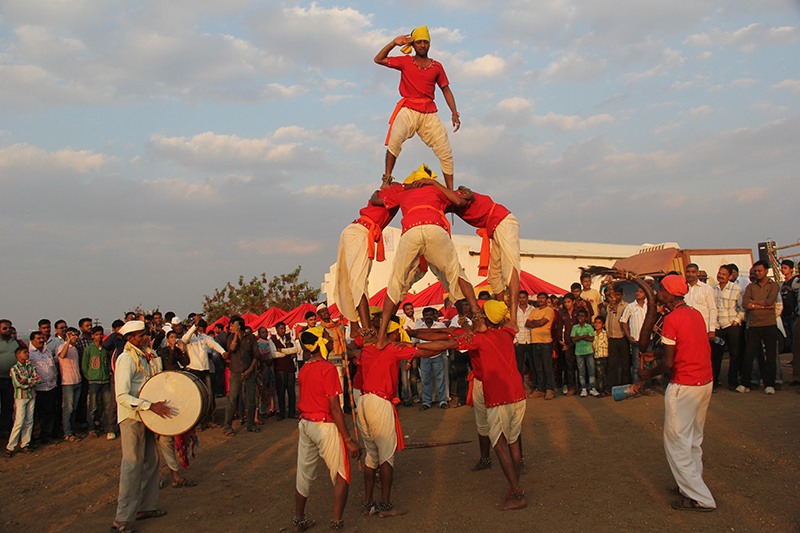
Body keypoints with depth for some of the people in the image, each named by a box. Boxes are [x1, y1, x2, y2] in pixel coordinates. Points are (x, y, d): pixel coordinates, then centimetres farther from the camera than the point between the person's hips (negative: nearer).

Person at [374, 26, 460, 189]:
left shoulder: (437, 66, 10)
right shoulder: (405, 62, 6)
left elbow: (446, 90, 13)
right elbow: (378, 59, 4)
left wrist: (454, 113, 3)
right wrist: (394, 43, -7)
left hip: (429, 113, 3)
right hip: (408, 110, -3)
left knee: (446, 153, 0)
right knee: (395, 140, -32)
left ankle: (451, 191, 10)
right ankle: (387, 179, -23)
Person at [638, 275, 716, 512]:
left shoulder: (672, 319, -17)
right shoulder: (696, 313, 8)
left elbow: (668, 362, -17)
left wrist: (649, 374, 0)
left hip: (684, 386, -9)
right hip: (706, 381, 9)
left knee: (676, 441, 0)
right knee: (694, 439, 19)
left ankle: (699, 498, 2)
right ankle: (692, 485, 28)